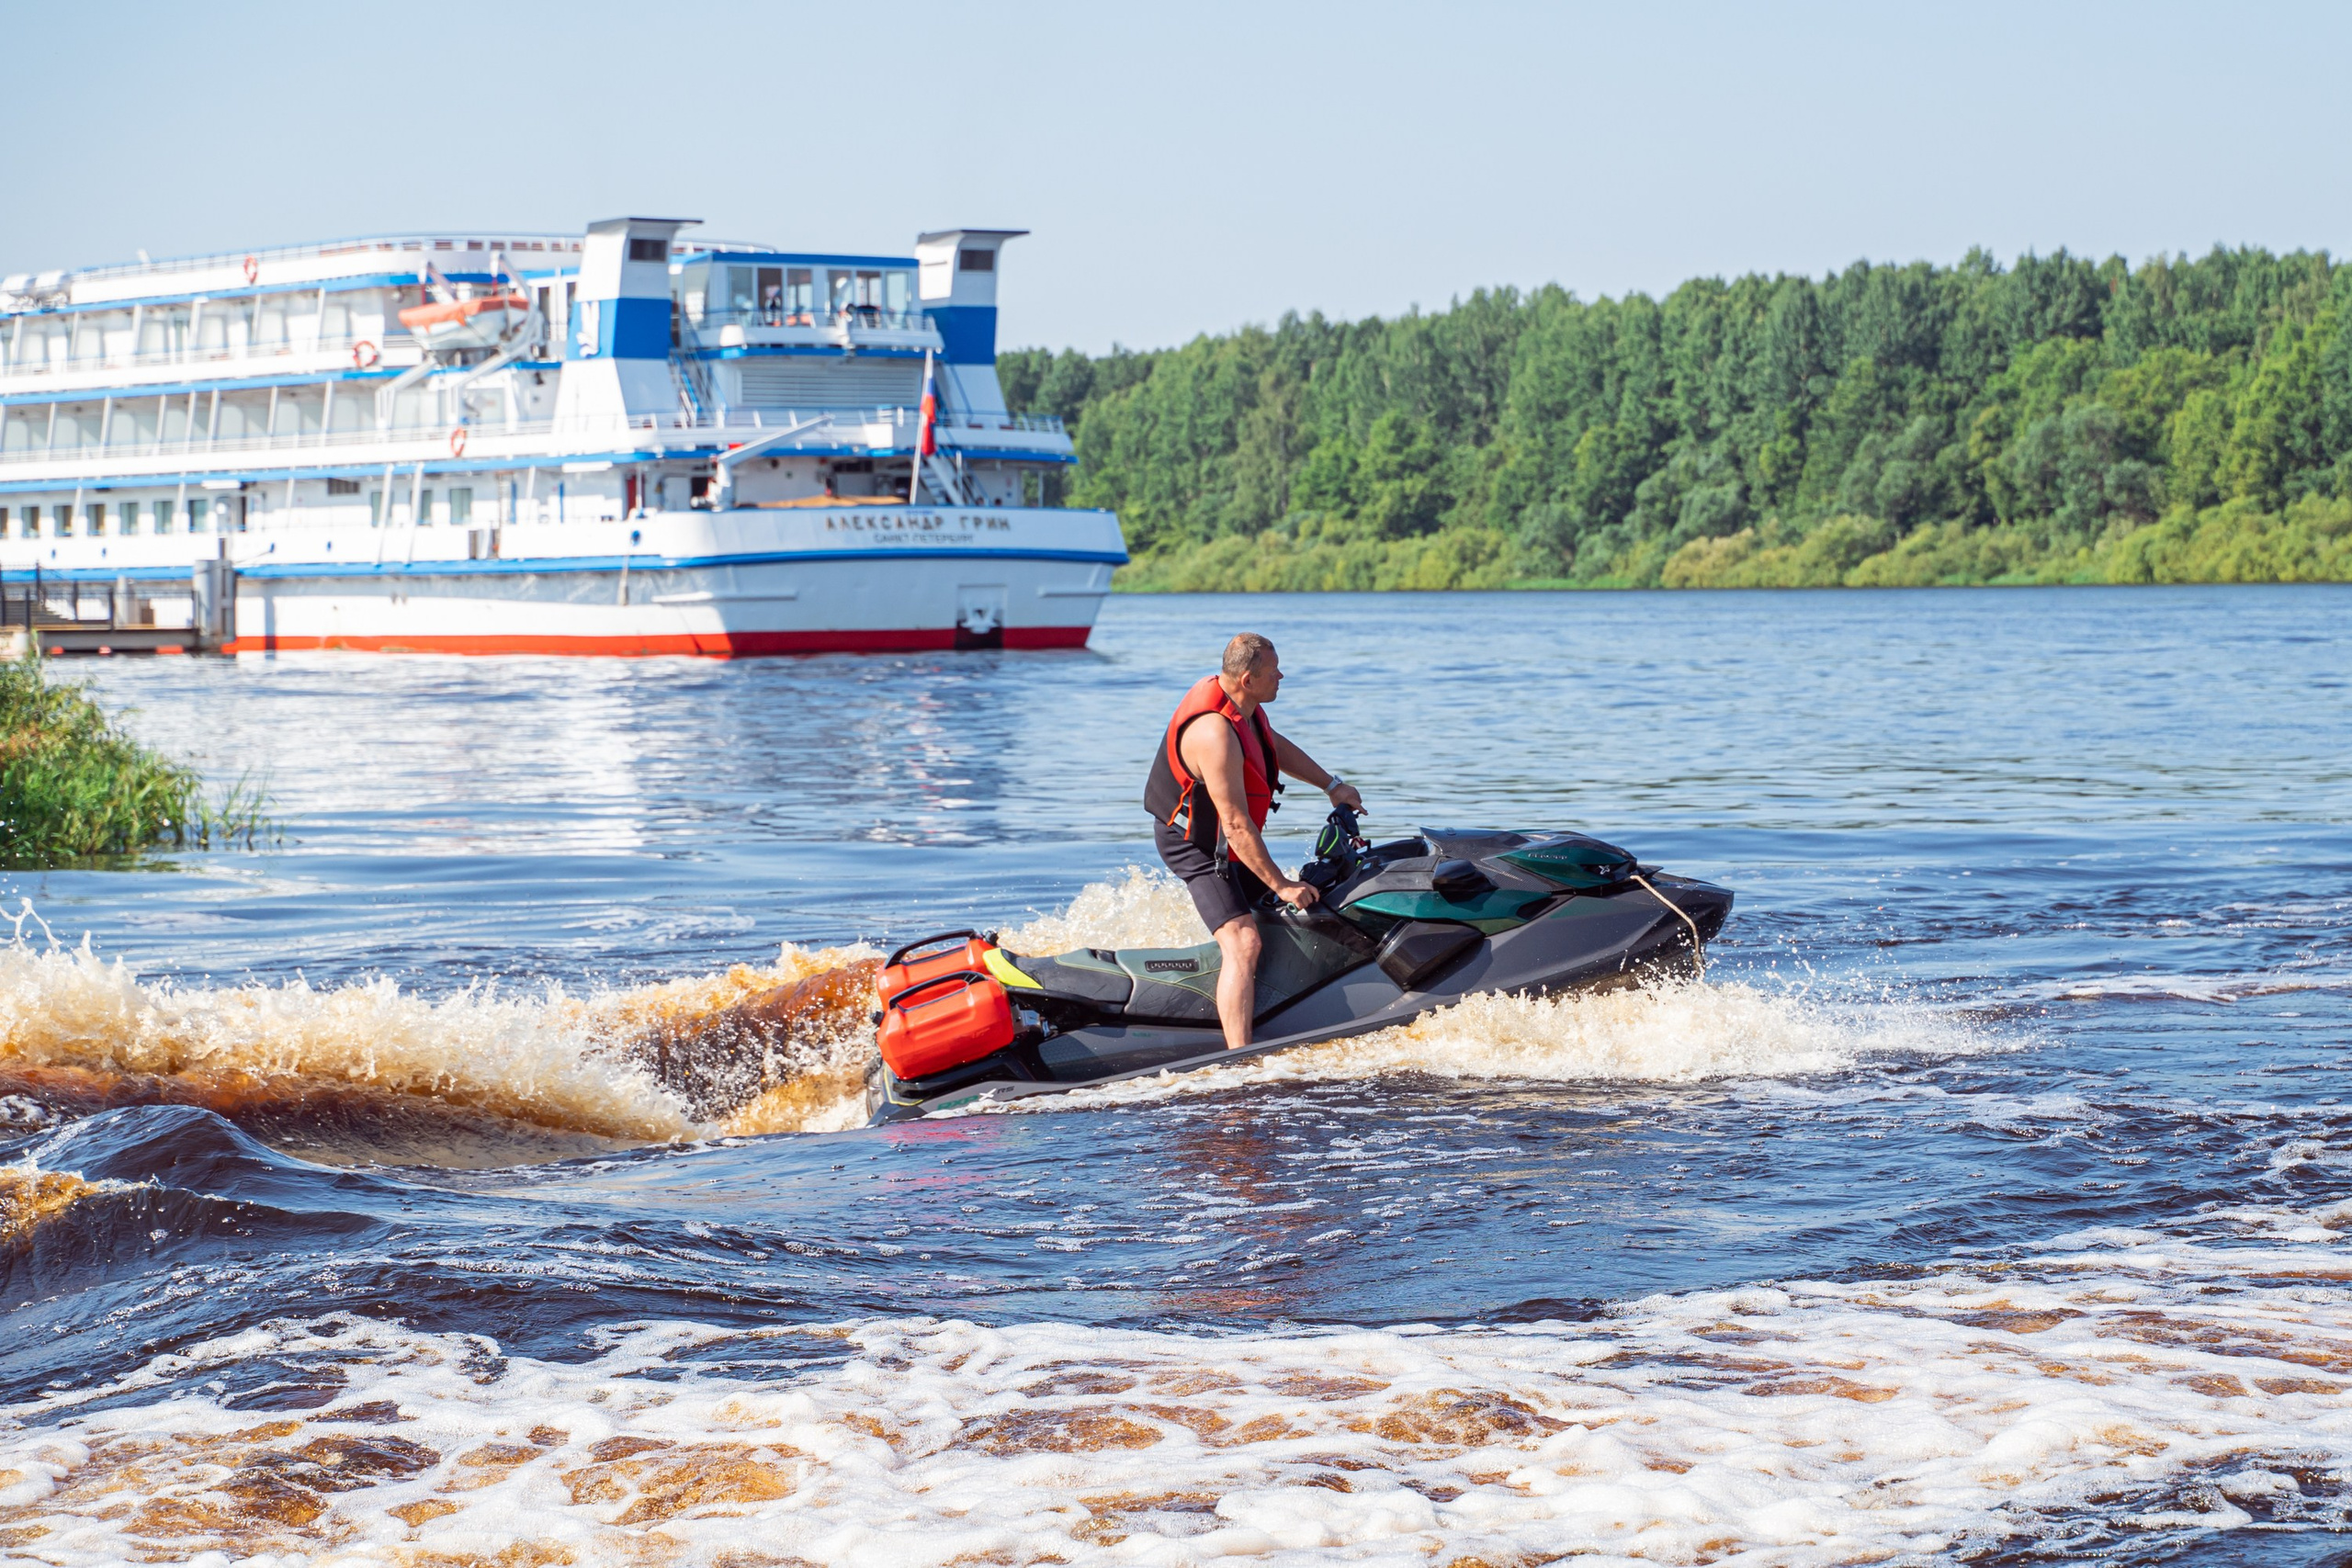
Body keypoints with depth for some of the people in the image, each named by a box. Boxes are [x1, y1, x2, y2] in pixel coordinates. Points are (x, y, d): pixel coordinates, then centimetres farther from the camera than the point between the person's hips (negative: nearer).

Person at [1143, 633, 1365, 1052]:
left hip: (1225, 841, 11)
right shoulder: (1216, 733, -34)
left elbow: (1277, 746, 19)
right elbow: (1236, 825, -32)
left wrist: (1332, 785, 15)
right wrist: (1281, 885, -27)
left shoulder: (1241, 702, -4)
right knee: (1244, 944, -24)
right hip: (1197, 848, -11)